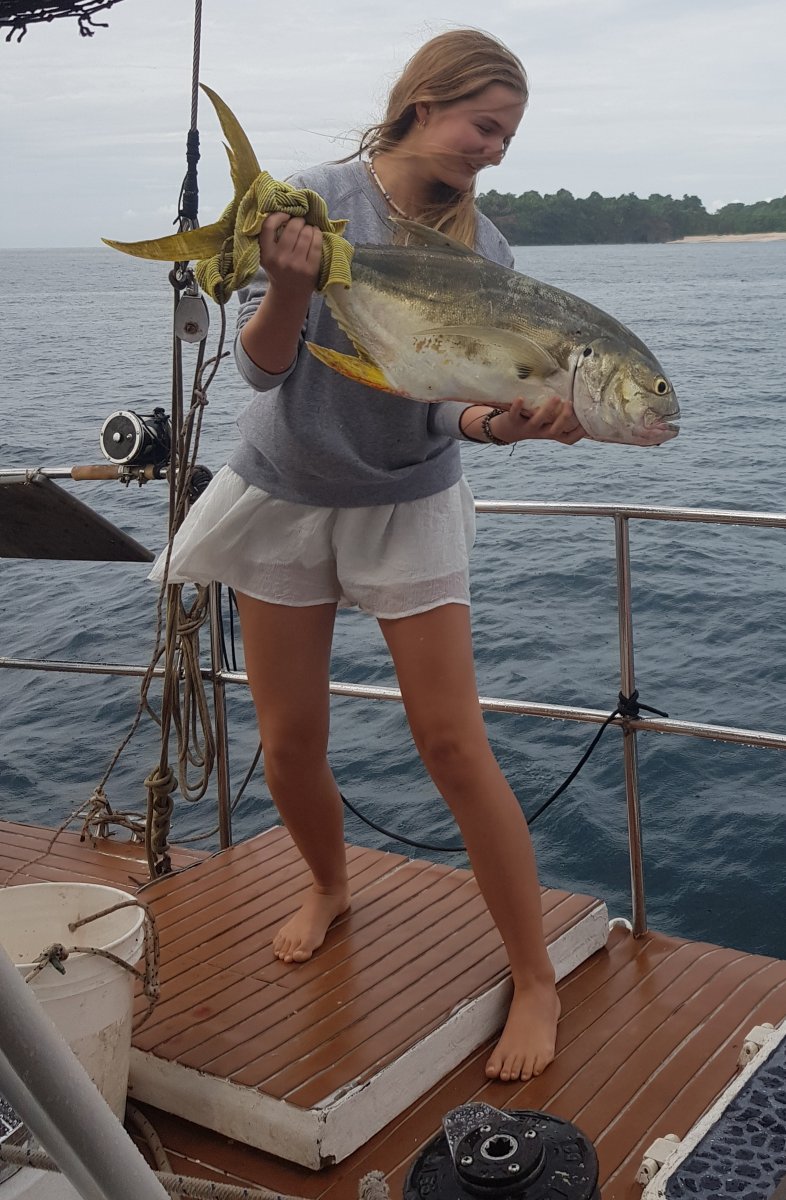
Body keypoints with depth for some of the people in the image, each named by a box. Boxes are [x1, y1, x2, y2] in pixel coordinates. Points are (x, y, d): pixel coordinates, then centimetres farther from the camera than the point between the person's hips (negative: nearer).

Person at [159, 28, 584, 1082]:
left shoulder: (483, 249, -7)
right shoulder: (314, 198, -13)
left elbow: (451, 405, -10)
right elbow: (262, 366, -16)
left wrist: (500, 422, -32)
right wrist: (289, 287, -37)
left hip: (408, 503, 0)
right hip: (286, 492, 0)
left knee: (453, 741, -6)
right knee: (290, 742, 7)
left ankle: (535, 982, 6)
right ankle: (330, 887, 38)